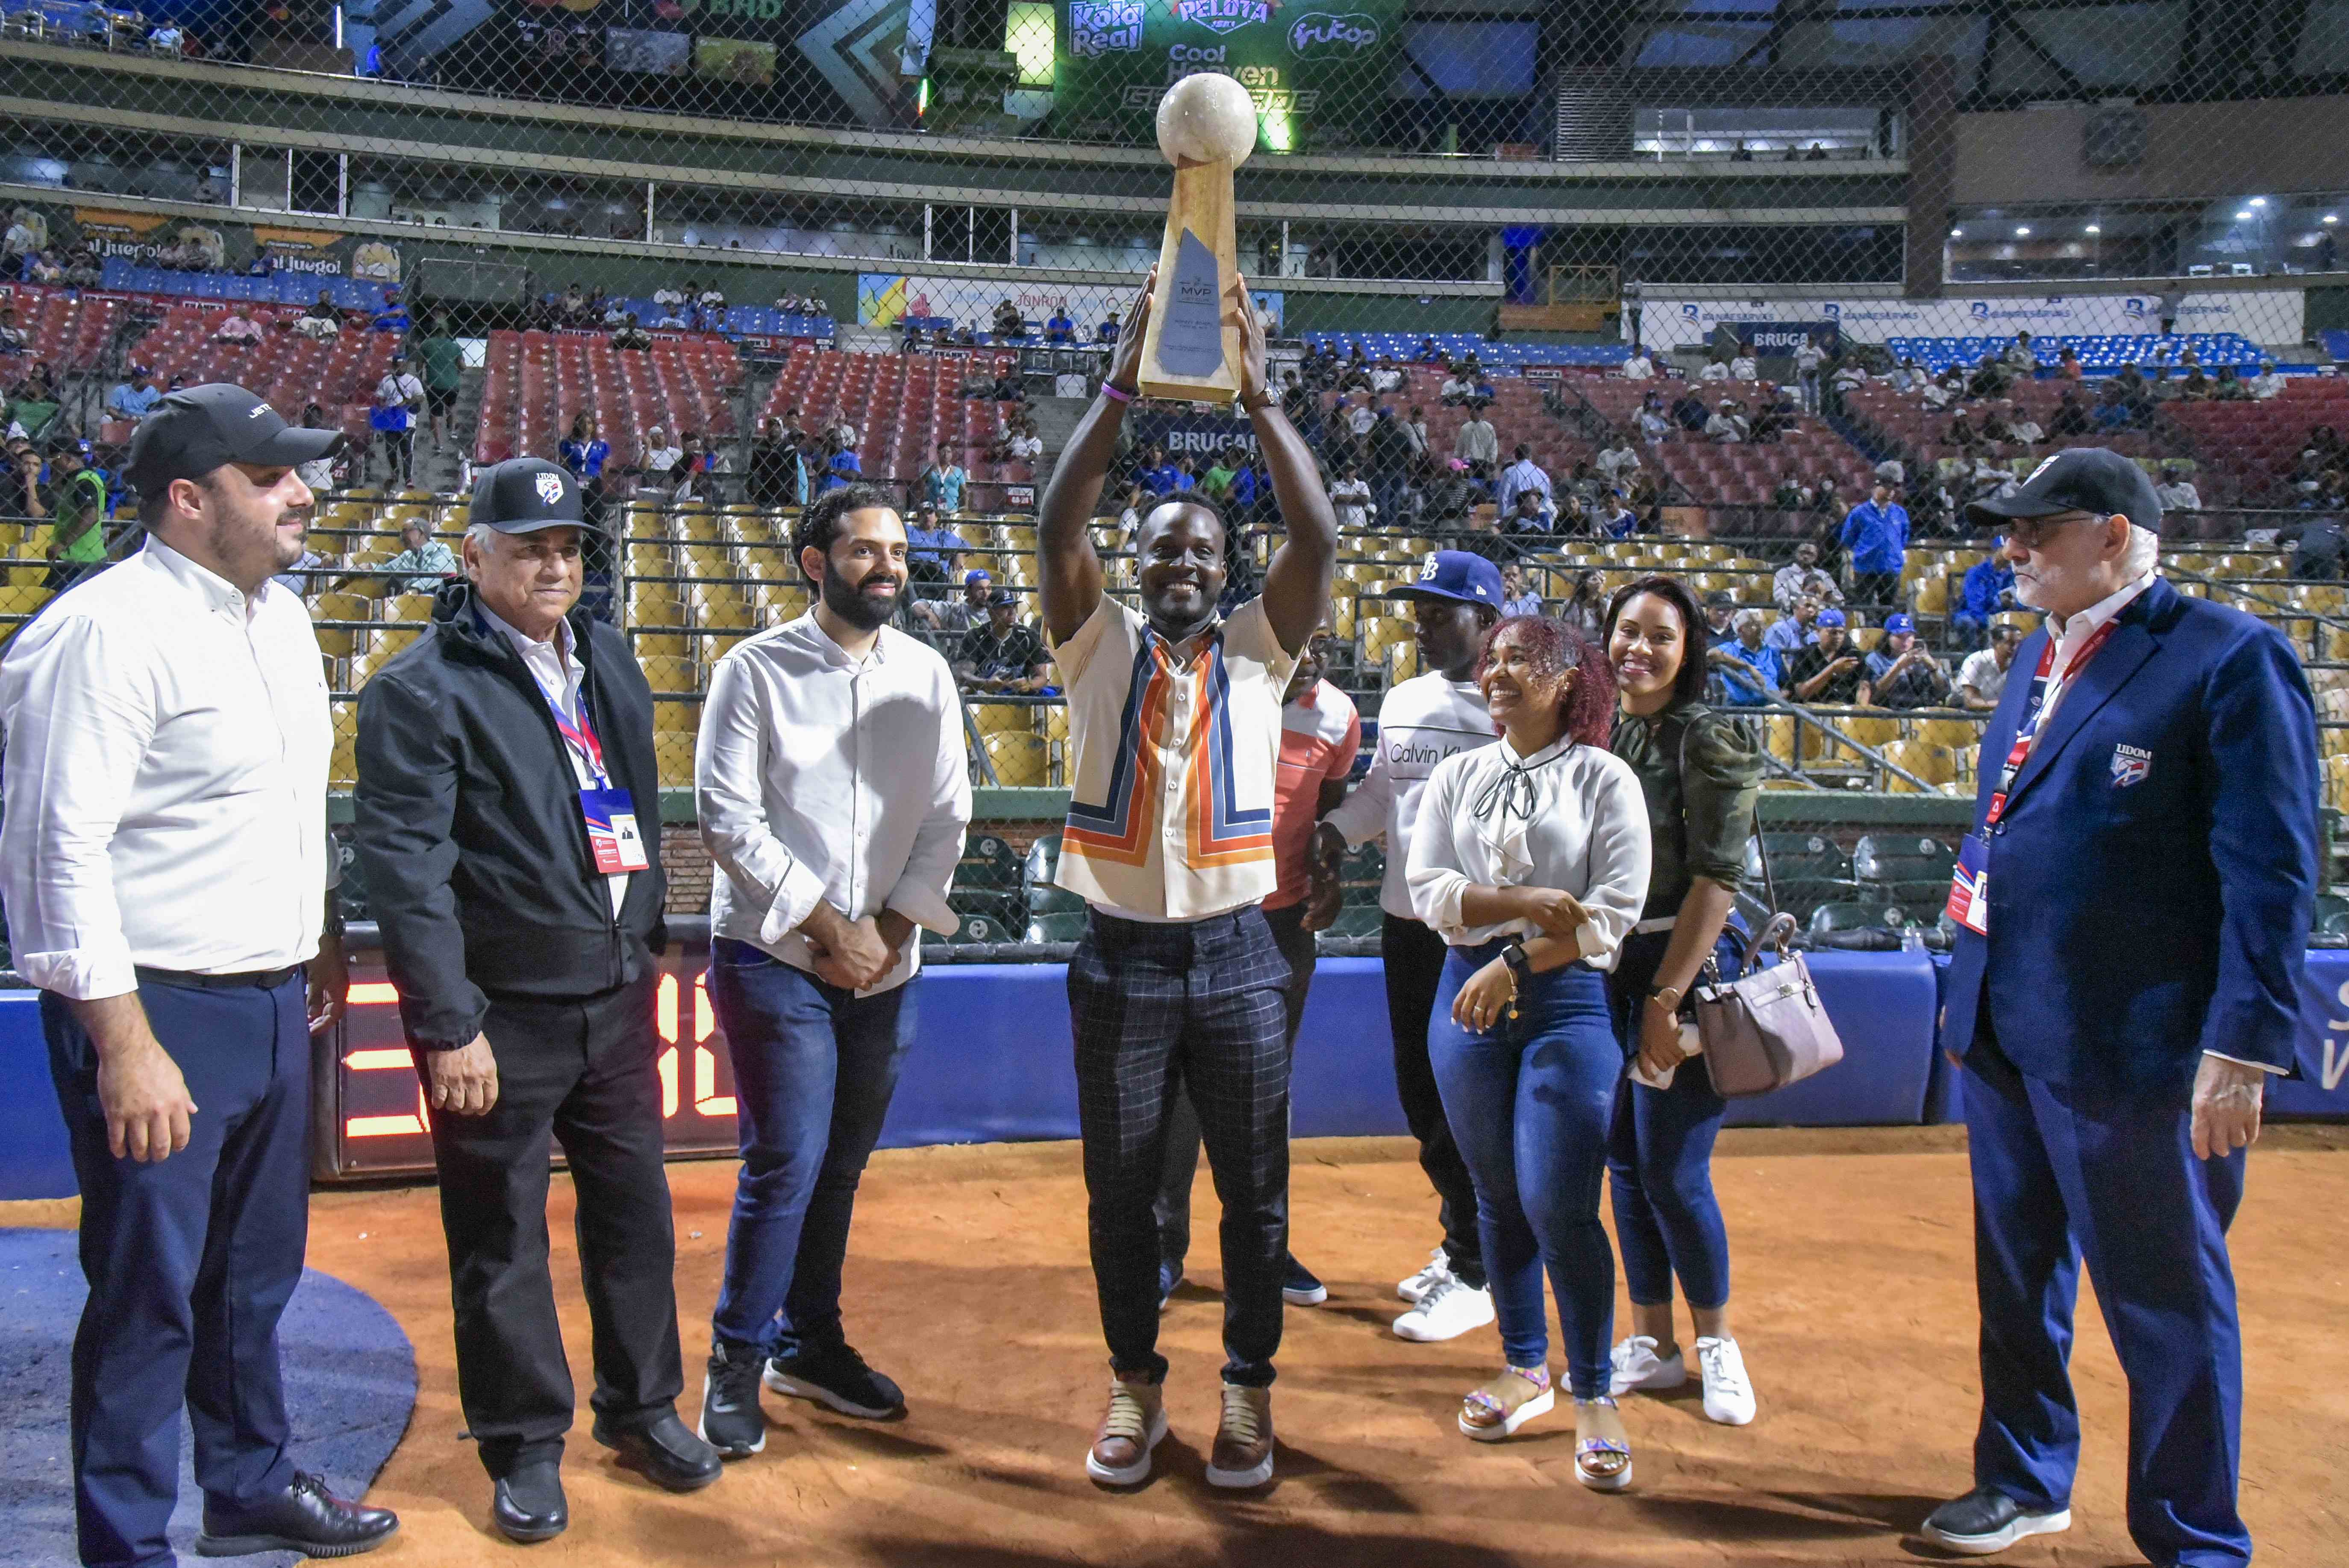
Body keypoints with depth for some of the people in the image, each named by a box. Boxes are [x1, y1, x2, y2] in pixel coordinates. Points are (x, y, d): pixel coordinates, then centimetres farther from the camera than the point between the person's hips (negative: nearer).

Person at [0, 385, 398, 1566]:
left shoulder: (281, 617, 10)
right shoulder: (108, 630, -17)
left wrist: (323, 936, 22)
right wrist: (125, 1046, -22)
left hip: (271, 1003, 8)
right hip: (159, 1015, -8)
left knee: (256, 1272, 21)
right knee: (149, 1296, 3)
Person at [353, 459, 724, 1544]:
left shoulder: (607, 658, 10)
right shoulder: (421, 689, -11)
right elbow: (404, 864, -15)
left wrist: (646, 938, 14)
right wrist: (449, 1023, -18)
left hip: (615, 987, 6)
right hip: (501, 1009, -6)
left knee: (635, 1208, 15)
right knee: (501, 1238, 8)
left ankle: (641, 1408, 33)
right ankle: (524, 1447, 24)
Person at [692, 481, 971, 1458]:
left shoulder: (927, 675, 7)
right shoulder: (756, 671, -5)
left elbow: (947, 816, 6)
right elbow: (728, 819, -10)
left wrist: (892, 925, -6)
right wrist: (829, 927, -12)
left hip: (883, 968, 4)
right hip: (775, 961, -4)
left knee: (841, 1165, 13)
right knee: (787, 1165, -6)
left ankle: (810, 1341, 28)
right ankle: (737, 1360, 12)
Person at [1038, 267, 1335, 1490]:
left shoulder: (1258, 649, 3)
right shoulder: (1098, 645, 3)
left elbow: (1317, 536, -11)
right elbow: (1058, 521, -12)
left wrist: (1258, 396, -18)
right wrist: (1123, 384, -19)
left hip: (1236, 954, 0)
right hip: (1121, 954, 0)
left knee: (1254, 1189, 7)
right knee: (1121, 1189, 9)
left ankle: (1248, 1388, 23)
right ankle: (1134, 1382, 26)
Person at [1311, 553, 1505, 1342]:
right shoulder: (1403, 701, 11)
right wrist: (1336, 828, 4)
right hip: (1406, 924, 8)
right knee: (1420, 1097, 16)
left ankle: (1473, 1278, 13)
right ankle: (1460, 1242, 34)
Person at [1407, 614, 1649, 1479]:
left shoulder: (1604, 780, -1)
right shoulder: (1458, 776, 10)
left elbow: (1614, 912, -8)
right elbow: (1428, 887, -1)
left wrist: (1515, 964, -14)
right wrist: (1524, 903, -15)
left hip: (1569, 1001, -4)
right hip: (1470, 997, 4)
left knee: (1559, 1206, -8)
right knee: (1497, 1197, 12)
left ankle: (1595, 1394, 7)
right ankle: (1524, 1368, 28)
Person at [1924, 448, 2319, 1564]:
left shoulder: (2230, 659, -12)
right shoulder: (2040, 655, 13)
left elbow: (2271, 870, -15)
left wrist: (2243, 1048, -18)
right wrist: (1971, 996, 16)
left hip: (2130, 1051, -8)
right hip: (2003, 1037, 8)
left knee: (2167, 1304, 7)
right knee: (2017, 1276, 20)